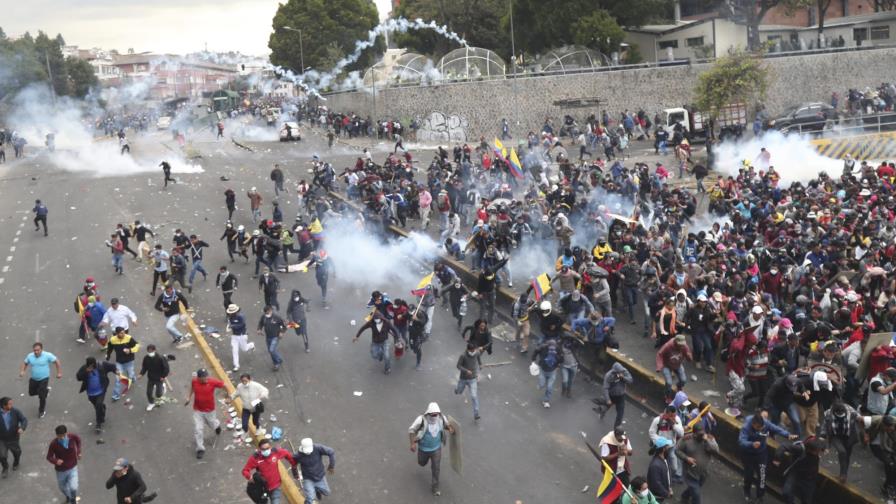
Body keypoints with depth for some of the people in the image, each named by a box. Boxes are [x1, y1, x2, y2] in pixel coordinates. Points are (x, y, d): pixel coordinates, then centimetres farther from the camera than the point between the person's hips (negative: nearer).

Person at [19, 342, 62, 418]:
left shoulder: (47, 355, -20)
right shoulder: (30, 356, -9)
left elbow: (57, 362, -11)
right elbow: (25, 363, 9)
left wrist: (59, 373, -12)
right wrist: (22, 371, -8)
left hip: (44, 379, -5)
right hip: (33, 379, 5)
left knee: (42, 397, -1)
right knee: (31, 393, 20)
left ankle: (42, 411, 22)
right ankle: (45, 390, 46)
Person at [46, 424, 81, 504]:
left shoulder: (73, 437, -20)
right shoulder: (54, 443, -25)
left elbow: (78, 439, 5)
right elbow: (49, 457, -14)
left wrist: (78, 452, -3)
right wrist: (56, 461, -35)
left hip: (72, 468, 0)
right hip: (61, 470, 0)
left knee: (73, 488, -13)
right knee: (63, 488, 21)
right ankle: (68, 497, 58)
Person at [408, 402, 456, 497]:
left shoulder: (441, 418, -21)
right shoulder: (422, 420, -32)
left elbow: (446, 424, 2)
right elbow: (411, 430, -21)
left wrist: (450, 428, -21)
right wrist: (412, 444, -30)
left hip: (436, 448, 1)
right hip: (424, 448, -1)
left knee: (436, 468, 5)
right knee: (422, 463, 26)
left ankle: (435, 488, 26)